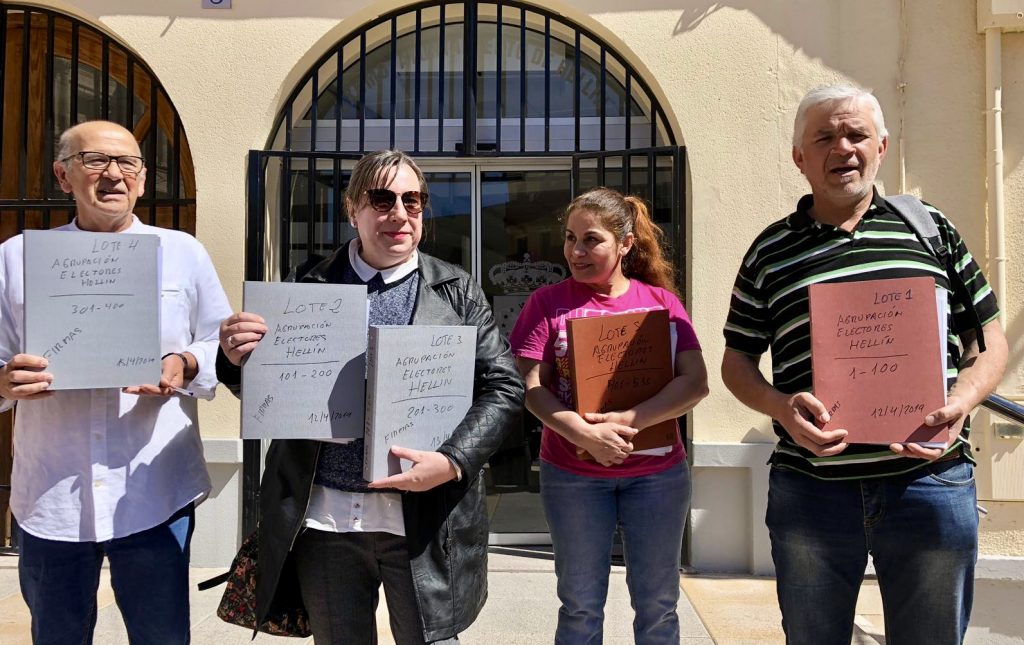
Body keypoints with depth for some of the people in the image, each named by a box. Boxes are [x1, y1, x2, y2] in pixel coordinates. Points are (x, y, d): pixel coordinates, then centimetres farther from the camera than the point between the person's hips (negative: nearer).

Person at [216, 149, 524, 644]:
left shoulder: (458, 291, 2)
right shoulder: (309, 285, 5)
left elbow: (503, 386, -2)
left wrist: (452, 462, -17)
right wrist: (238, 359, -12)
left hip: (424, 518, -1)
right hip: (322, 516, 2)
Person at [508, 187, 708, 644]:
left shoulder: (661, 300, 2)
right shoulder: (548, 302, 0)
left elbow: (695, 383, -7)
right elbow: (531, 388, -7)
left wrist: (627, 421, -21)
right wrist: (585, 435, -23)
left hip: (657, 472, 1)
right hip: (572, 473, -1)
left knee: (657, 606, 12)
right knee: (580, 607, 11)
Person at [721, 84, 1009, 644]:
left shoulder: (931, 229, 9)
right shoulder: (770, 252, 7)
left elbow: (989, 340, 11)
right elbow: (737, 361, 8)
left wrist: (959, 403, -8)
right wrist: (781, 407, -12)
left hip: (931, 480, 1)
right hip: (810, 488, 0)